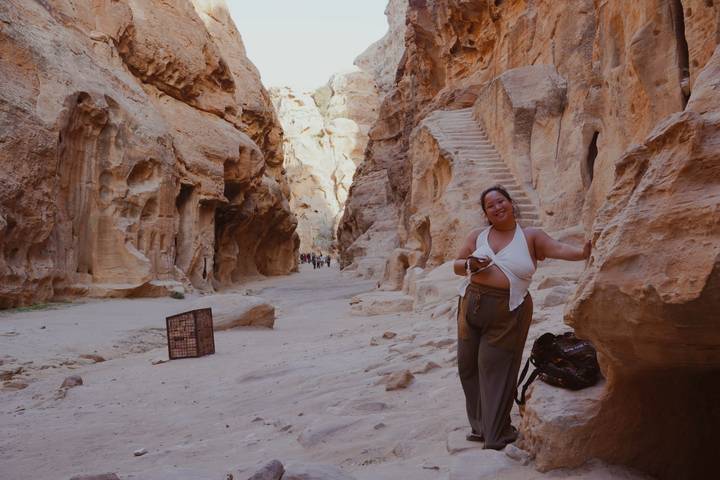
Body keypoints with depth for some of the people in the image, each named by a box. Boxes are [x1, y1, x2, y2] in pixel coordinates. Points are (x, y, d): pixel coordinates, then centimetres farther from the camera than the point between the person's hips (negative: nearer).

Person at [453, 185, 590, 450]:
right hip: (472, 305, 4)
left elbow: (557, 248, -15)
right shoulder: (478, 235, 10)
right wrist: (471, 264, -7)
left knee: (496, 369, 0)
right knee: (468, 366, 8)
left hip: (507, 311, -4)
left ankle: (496, 435, 15)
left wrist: (582, 251, -35)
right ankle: (480, 425, 26)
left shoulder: (530, 236, 2)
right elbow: (456, 266, 15)